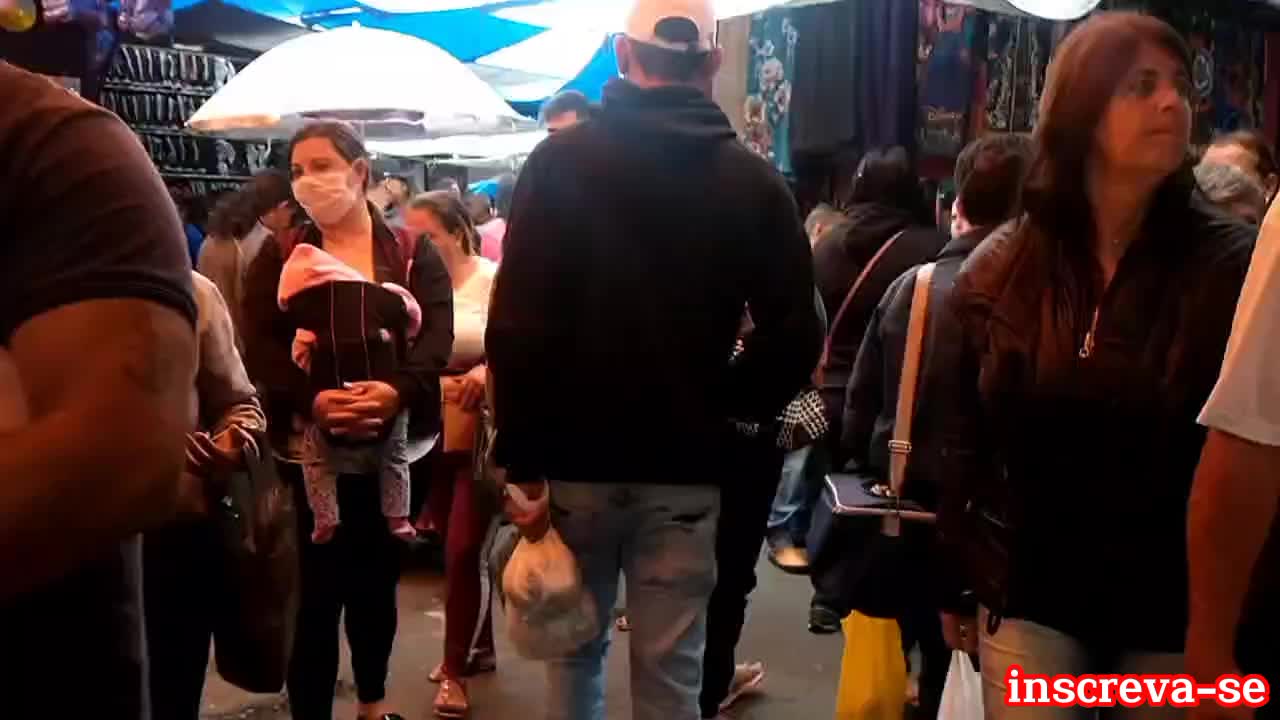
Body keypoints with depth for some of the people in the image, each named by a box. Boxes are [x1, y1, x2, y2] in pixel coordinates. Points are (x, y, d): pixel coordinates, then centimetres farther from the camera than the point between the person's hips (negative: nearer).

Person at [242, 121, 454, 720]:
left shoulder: (414, 254, 5)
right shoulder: (279, 257, 5)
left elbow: (437, 333, -9)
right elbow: (260, 345, -7)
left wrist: (398, 390, -29)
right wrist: (311, 401, -25)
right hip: (311, 443, -1)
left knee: (379, 576, 16)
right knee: (321, 583, -1)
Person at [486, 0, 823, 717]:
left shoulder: (561, 160, -5)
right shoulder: (754, 182, -3)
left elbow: (519, 323, -10)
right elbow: (796, 335, -6)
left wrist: (521, 458, -4)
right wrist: (728, 406, 10)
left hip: (577, 455, 0)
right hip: (687, 466, 0)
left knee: (575, 647, 20)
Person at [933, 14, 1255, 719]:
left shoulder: (1233, 265, -6)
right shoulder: (1002, 266, 0)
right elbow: (961, 433, 3)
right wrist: (957, 582, 4)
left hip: (1176, 608, -1)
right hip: (1030, 597, 1)